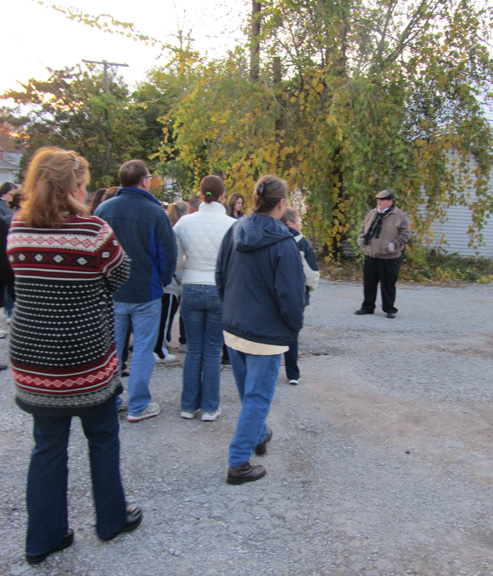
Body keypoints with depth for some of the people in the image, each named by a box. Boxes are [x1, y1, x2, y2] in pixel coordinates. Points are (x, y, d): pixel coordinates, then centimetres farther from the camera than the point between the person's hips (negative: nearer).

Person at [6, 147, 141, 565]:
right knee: (103, 439, 16)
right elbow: (120, 275, -2)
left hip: (32, 357, 5)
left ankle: (43, 538, 30)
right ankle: (112, 518, 34)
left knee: (48, 447, 17)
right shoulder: (93, 230, -16)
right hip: (85, 357, -4)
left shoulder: (18, 230, 0)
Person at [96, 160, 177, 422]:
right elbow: (168, 254, -9)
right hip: (146, 292, -3)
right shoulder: (155, 212, -12)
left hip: (111, 293, 4)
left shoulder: (103, 209, -2)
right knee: (143, 350, 8)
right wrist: (164, 281, 9)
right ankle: (138, 406, 15)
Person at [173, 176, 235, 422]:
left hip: (191, 289, 2)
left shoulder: (184, 222, -3)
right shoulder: (232, 225, -10)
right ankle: (209, 408, 19)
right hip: (220, 291, -2)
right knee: (213, 351, 9)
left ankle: (189, 406, 23)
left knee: (193, 350, 13)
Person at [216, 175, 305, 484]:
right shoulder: (283, 242, -19)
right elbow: (291, 295, -18)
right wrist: (295, 328, -1)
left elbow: (221, 278, 9)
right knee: (258, 397, 6)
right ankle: (239, 464, 13)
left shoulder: (234, 232, 0)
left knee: (249, 392, 24)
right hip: (266, 333, -7)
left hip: (233, 328, 7)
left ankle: (259, 435, 46)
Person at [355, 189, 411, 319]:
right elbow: (363, 228, 23)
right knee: (369, 283, 11)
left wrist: (394, 244, -20)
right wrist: (361, 237, 4)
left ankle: (389, 309, 17)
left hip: (389, 258, -5)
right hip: (370, 256, 5)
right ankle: (368, 307, 23)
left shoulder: (400, 216, -4)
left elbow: (405, 234, -8)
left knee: (388, 284, 3)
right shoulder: (372, 213, 13)